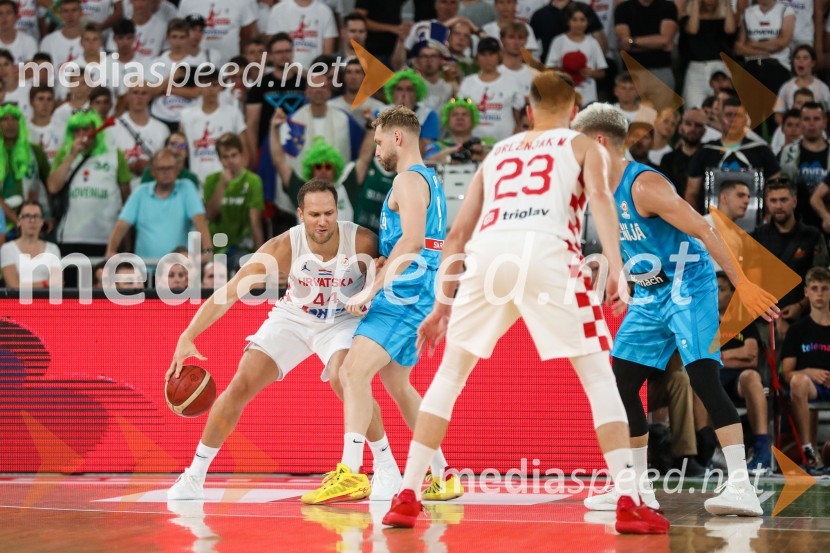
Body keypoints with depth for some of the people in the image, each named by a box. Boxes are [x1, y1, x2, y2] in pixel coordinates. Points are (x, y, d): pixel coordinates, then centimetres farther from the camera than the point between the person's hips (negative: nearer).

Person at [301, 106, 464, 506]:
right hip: (418, 295, 11)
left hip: (404, 293, -11)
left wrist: (371, 289, -23)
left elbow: (412, 240, -22)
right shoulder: (429, 180, 22)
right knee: (396, 382, 20)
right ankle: (442, 477, 23)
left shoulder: (408, 179, -9)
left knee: (355, 369, -19)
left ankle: (350, 474, -29)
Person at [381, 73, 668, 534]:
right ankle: (629, 501, -5)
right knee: (598, 377, 5)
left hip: (487, 253, 3)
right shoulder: (582, 146, 24)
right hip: (547, 251, -3)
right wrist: (615, 265, -9)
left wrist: (442, 304, 33)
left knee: (449, 374, 18)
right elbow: (598, 195, 1)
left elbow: (458, 233, 30)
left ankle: (407, 496, 15)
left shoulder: (497, 154, 34)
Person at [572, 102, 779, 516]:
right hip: (650, 296, 10)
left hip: (688, 288, -9)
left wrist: (742, 284, -26)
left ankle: (742, 487, -26)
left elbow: (703, 230, -22)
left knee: (703, 378, -22)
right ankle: (637, 487, 17)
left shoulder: (644, 185, -19)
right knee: (621, 385, 7)